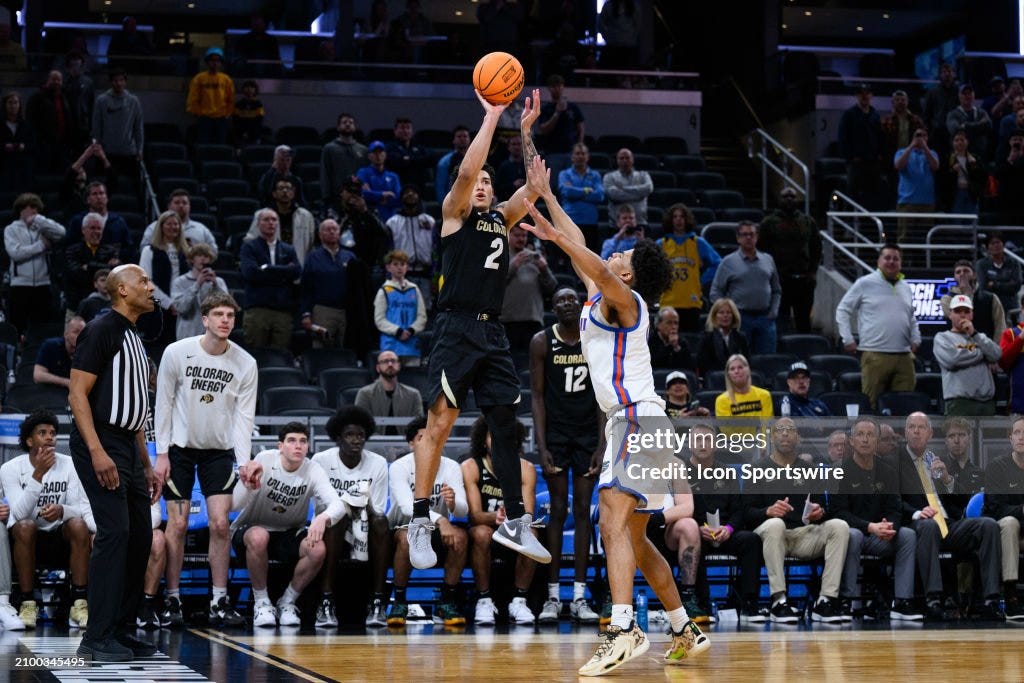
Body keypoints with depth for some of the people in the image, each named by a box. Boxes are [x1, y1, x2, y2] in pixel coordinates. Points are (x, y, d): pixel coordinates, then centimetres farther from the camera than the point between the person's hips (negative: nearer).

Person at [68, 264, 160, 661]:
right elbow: (77, 394, -16)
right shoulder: (101, 331, -9)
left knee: (140, 536, 8)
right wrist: (97, 452, -24)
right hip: (100, 446, -10)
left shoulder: (134, 339, 19)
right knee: (114, 532, -15)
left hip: (128, 448, 10)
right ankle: (98, 638, -12)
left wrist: (146, 465, 21)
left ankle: (122, 630, 15)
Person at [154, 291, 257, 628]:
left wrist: (244, 461, -15)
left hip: (219, 449, 1)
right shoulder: (176, 353, -11)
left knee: (220, 524, -6)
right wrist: (162, 454, -8)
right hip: (179, 447, -1)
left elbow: (243, 415, -5)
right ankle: (172, 600, 7)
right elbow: (163, 403, -5)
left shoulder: (245, 363, -7)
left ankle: (219, 603, 1)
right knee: (178, 524, -3)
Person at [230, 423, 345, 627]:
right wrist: (248, 487, -44)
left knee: (318, 549, -28)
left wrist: (323, 518, -49)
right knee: (259, 537, -38)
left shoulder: (313, 470, -12)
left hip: (289, 535, 2)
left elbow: (338, 505, -26)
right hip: (250, 530, -2)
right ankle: (261, 602, -15)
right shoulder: (264, 460, -17)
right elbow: (234, 505, -21)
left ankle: (287, 602, -3)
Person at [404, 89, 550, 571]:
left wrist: (526, 130, 6)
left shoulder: (502, 219, 19)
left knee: (506, 423, 6)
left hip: (492, 332, 7)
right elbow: (465, 171, -13)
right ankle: (420, 525, -7)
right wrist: (491, 116, -13)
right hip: (456, 328, -7)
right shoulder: (456, 212, 3)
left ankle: (515, 522, 12)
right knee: (439, 422, -9)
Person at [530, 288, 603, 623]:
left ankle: (580, 596, 4)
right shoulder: (542, 342, -4)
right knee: (558, 511, -1)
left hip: (588, 434, 2)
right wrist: (541, 447, -11)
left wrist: (602, 445, -6)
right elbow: (537, 396, -4)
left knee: (583, 511, 1)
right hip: (555, 433, -1)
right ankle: (553, 596, 4)